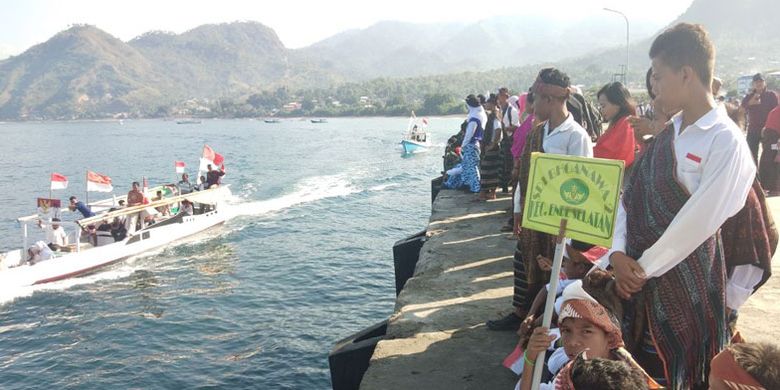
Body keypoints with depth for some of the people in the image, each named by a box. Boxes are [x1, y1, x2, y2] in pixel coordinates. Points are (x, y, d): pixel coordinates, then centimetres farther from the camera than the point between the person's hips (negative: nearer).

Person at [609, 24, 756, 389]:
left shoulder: (725, 141, -17)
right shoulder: (667, 134, 7)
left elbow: (698, 222, -20)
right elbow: (630, 195, 4)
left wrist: (643, 268, -13)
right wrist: (618, 253, -8)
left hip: (683, 276, -7)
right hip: (639, 271, 7)